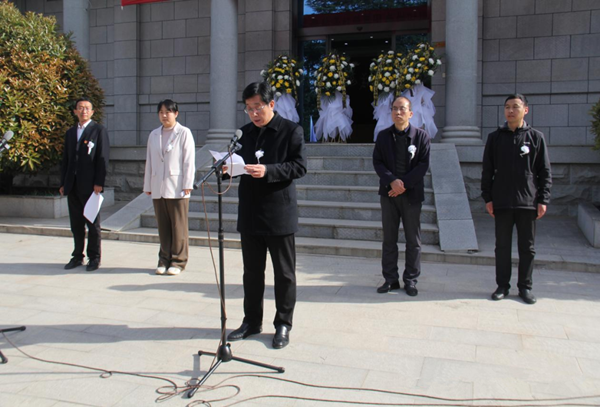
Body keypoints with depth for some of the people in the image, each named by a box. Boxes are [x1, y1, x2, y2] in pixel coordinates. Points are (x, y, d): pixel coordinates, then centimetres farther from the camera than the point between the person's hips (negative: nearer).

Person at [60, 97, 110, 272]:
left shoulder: (99, 130, 0)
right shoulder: (70, 132, 18)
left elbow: (103, 158, -6)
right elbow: (65, 159, 18)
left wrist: (99, 183, -14)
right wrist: (63, 183, 11)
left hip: (89, 185, -5)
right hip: (72, 185, 5)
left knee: (93, 223, 1)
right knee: (76, 223, 10)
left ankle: (94, 258, 10)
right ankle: (77, 256, 20)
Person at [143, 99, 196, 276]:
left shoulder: (184, 133, 1)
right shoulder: (154, 135, 15)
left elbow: (189, 161, -4)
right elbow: (149, 161, 16)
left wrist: (187, 185, -9)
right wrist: (147, 185, 12)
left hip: (177, 187, -4)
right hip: (158, 188, 4)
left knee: (178, 226, -1)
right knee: (163, 226, 7)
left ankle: (178, 261, 7)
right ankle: (165, 260, 16)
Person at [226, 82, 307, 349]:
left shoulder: (291, 131, -4)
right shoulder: (245, 133, 12)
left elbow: (300, 167, -11)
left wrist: (268, 171, -24)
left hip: (279, 214, -5)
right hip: (250, 214, 5)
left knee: (284, 274, 6)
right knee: (252, 272, 14)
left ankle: (283, 325, 19)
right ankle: (252, 322, 28)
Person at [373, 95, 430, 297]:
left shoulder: (421, 135, 0)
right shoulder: (383, 135, 6)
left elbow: (423, 164, -6)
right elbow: (377, 162, 0)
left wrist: (404, 184, -15)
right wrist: (392, 181, -15)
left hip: (412, 193, -2)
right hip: (389, 192, 2)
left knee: (413, 240, 5)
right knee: (389, 239, 7)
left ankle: (411, 280, 16)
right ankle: (390, 279, 17)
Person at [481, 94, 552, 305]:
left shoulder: (536, 137, 3)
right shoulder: (495, 137, 6)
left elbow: (545, 172, 3)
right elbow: (487, 171, 6)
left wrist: (543, 200, -3)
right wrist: (487, 198, 0)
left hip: (528, 202, 0)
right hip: (501, 202, 1)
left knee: (527, 247, 7)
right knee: (502, 246, 7)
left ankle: (525, 287, 19)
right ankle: (502, 285, 18)